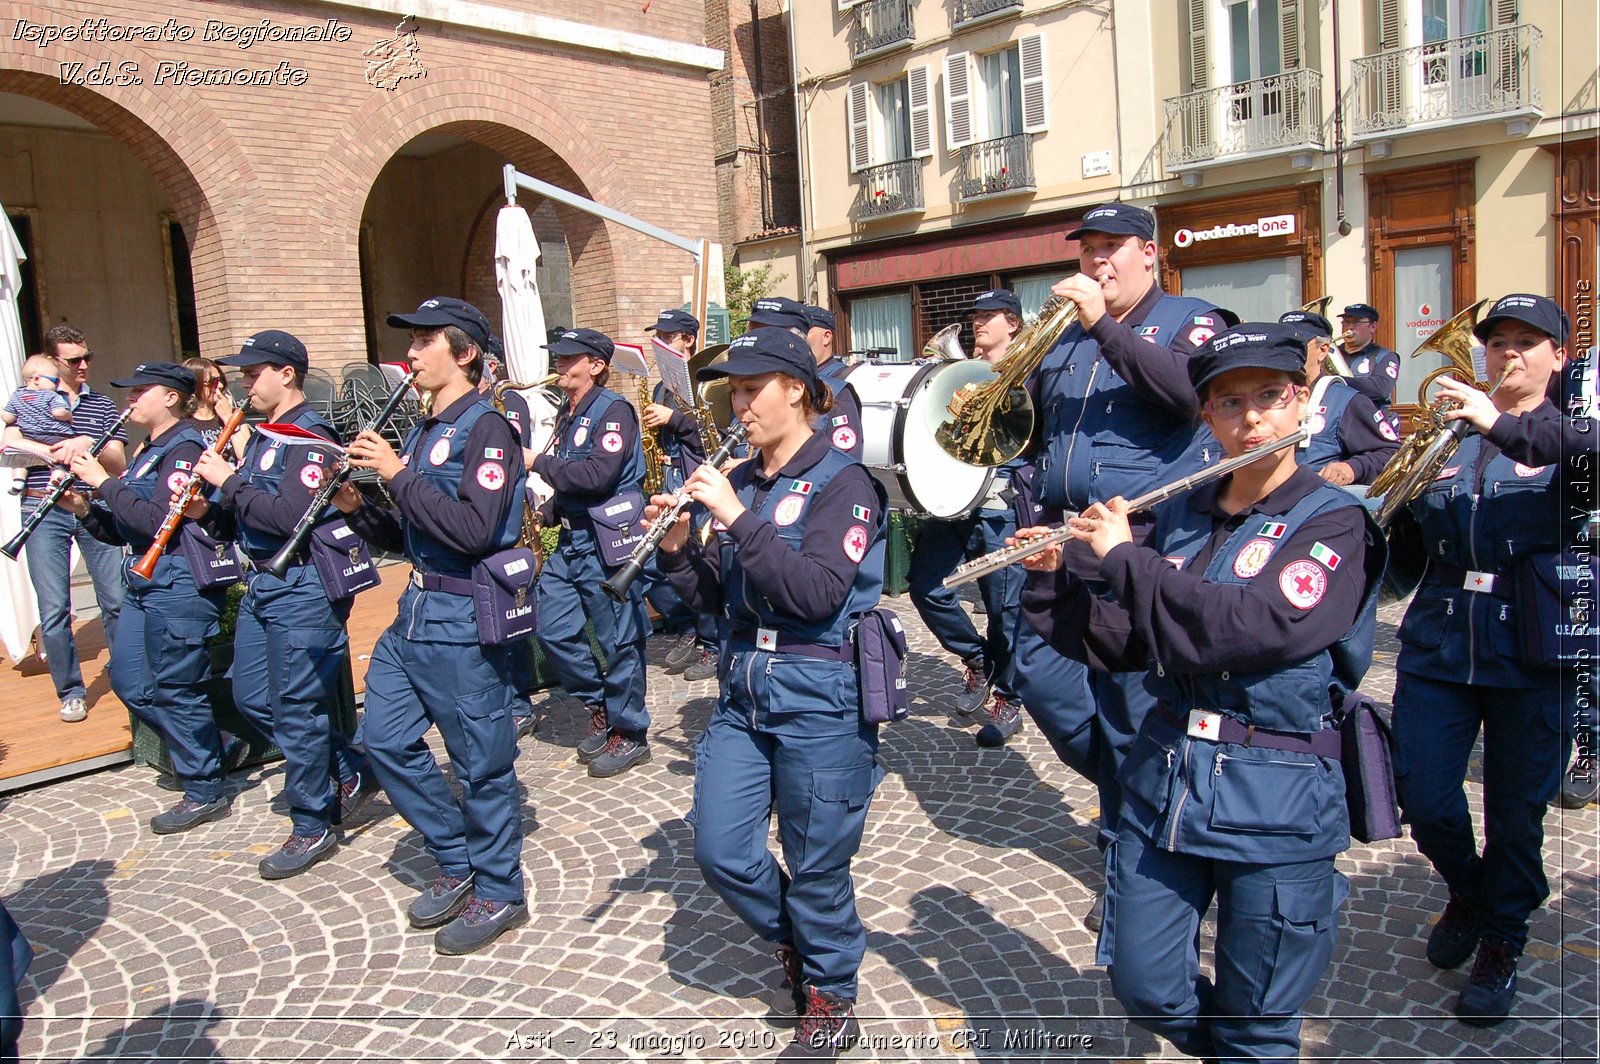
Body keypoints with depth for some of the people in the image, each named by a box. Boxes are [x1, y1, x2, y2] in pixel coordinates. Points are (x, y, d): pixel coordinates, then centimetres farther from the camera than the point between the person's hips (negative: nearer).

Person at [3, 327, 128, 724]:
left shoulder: (102, 405, 12)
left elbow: (118, 463, 3)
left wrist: (87, 444, -15)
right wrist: (60, 451, -16)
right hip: (45, 511, -1)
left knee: (117, 599, 1)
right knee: (53, 610, 0)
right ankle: (71, 692, 11)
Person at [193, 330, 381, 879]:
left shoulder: (310, 437, -14)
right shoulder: (263, 437, 14)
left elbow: (291, 517, -26)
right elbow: (247, 511, 16)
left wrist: (229, 480, -18)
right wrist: (214, 500, -2)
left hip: (303, 590, -10)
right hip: (261, 585, 10)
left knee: (296, 709, -1)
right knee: (250, 697, 15)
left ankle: (313, 828, 14)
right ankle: (351, 773, 27)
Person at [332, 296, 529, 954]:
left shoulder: (486, 430, -12)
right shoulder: (421, 433, 13)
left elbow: (474, 531, -25)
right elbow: (412, 538, 17)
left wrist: (399, 475, -21)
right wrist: (358, 509, 1)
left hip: (465, 621, -9)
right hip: (416, 611, 9)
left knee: (482, 762, 3)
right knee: (384, 739, 14)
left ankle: (500, 893, 21)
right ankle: (458, 863, 30)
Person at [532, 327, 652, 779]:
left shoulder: (613, 410, -11)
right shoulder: (568, 414, 15)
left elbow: (599, 474, -24)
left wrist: (539, 463, -17)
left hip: (607, 540, -9)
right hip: (570, 540, 9)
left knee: (618, 639, 0)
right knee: (553, 630, 7)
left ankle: (629, 734, 14)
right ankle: (601, 707, 25)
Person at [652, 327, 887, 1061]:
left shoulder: (841, 481, -9)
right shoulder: (740, 482, 9)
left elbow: (817, 594, -22)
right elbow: (718, 599, 10)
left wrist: (737, 519, -23)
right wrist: (677, 549, -7)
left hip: (820, 696, -6)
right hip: (744, 687, 6)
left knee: (815, 863, 6)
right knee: (718, 849, 6)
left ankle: (830, 1001, 31)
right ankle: (795, 940, 35)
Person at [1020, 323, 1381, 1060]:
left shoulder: (1335, 522, -8)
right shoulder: (1181, 515, 6)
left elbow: (1256, 626, -26)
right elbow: (1118, 642, 9)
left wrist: (1124, 557, -19)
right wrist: (1051, 579, -5)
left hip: (1276, 800, -4)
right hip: (1163, 776, 4)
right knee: (1143, 990, 12)